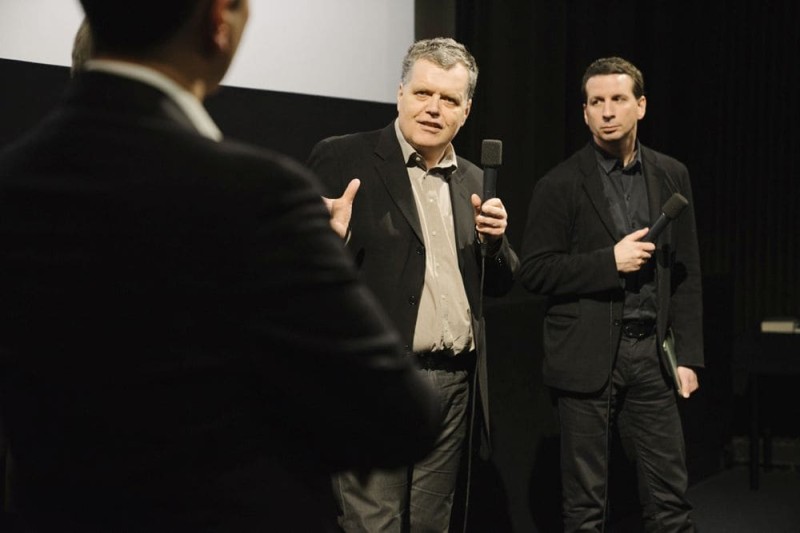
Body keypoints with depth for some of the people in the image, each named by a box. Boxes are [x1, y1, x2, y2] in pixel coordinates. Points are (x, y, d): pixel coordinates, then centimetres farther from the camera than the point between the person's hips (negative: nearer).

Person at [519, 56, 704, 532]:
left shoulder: (672, 176, 8)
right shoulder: (561, 185, -3)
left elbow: (686, 274, 10)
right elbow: (534, 272, -5)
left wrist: (689, 356, 5)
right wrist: (610, 261, -15)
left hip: (651, 353, 3)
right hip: (588, 358, -3)